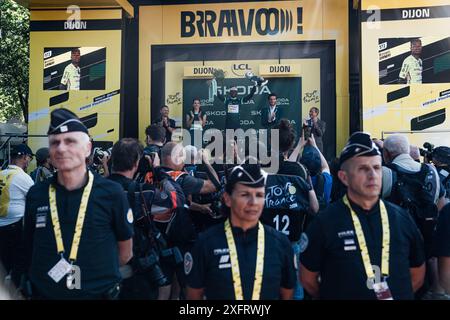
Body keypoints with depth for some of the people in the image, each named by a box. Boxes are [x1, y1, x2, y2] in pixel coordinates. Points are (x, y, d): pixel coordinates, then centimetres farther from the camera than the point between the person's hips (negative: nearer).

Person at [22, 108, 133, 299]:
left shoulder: (112, 193, -13)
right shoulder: (35, 195, -4)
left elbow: (125, 251, -2)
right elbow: (29, 250, 7)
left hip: (99, 293, -2)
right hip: (44, 293, 3)